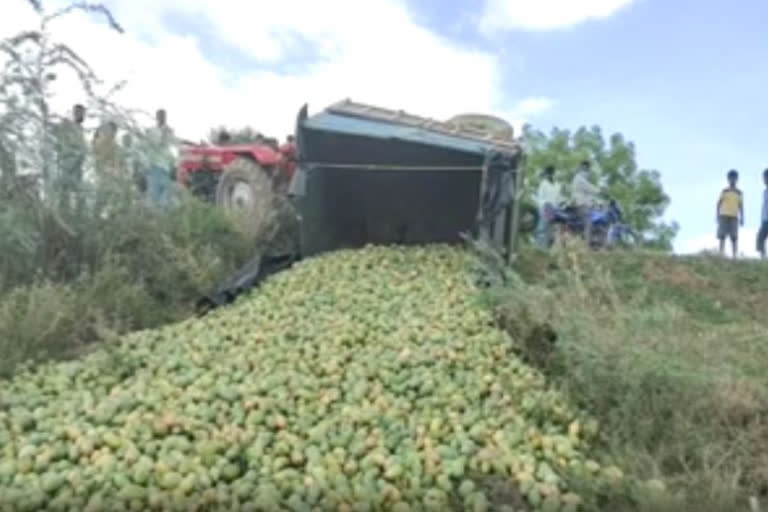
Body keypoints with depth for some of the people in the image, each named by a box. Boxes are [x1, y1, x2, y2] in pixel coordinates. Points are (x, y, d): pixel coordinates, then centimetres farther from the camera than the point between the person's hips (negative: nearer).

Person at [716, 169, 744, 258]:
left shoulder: (739, 192, 11)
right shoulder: (724, 191, 7)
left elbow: (741, 206, 12)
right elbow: (719, 203, 6)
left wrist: (742, 218, 3)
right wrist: (718, 216, -3)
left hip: (734, 217, 1)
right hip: (724, 216, -1)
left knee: (734, 238, -6)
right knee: (722, 237, -6)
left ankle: (734, 257, -6)